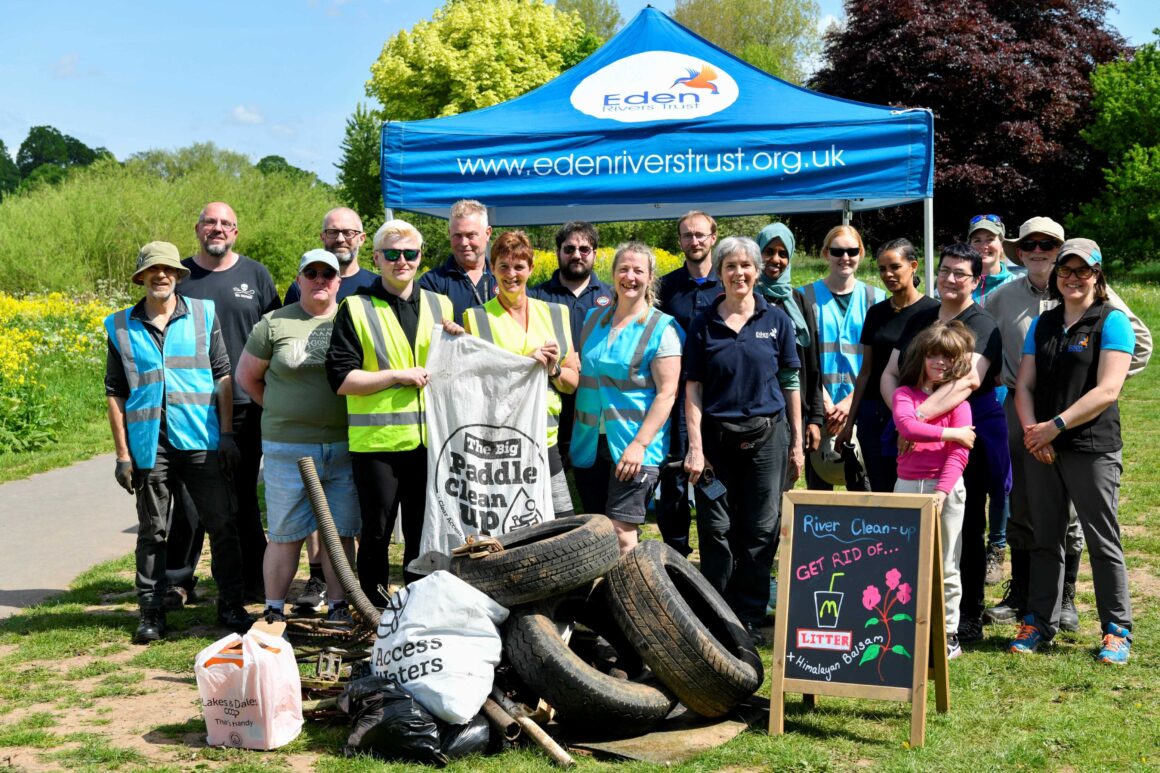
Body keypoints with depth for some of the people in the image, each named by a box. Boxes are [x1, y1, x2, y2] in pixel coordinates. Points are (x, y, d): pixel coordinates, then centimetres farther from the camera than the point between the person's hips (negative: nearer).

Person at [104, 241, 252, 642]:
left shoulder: (203, 313, 7)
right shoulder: (121, 327, 7)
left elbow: (222, 375, 7)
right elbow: (115, 394, 8)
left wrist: (227, 433, 0)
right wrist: (122, 453, 3)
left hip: (201, 442, 0)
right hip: (150, 446, 0)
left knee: (222, 524, 1)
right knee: (152, 533, 8)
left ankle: (230, 605, 12)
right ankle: (151, 613, 17)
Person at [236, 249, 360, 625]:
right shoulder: (274, 323, 3)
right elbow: (247, 375, 11)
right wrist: (282, 411, 8)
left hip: (344, 445, 2)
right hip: (288, 448, -1)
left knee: (340, 531, 7)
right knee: (285, 532, 3)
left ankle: (338, 606, 18)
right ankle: (274, 610, 14)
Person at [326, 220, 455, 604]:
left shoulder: (440, 306, 13)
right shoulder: (356, 308, 1)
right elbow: (340, 379, -8)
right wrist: (398, 375, -12)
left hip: (430, 439, 4)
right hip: (376, 441, -3)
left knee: (425, 532, 10)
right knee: (377, 533, 4)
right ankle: (374, 611, 17)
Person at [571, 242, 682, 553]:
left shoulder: (662, 328, -4)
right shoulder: (593, 318, 13)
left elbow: (667, 392, -10)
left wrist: (640, 444, -17)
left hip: (635, 447, -5)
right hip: (590, 444, 6)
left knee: (621, 534, -12)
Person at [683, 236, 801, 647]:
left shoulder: (776, 320, 5)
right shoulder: (703, 324, 4)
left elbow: (791, 383, 8)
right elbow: (693, 388, 2)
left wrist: (797, 440, 5)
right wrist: (695, 446, -5)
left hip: (766, 435, 0)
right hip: (717, 436, 0)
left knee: (760, 531, 4)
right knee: (716, 530, 2)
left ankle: (751, 620, 14)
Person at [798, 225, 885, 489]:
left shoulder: (874, 298, 8)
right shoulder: (807, 296, 6)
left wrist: (850, 401, -9)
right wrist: (825, 401, -9)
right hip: (819, 407, 0)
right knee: (818, 487, 1)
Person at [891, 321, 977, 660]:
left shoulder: (958, 401, 2)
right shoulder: (904, 394, 9)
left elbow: (958, 454, -8)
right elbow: (906, 425, -13)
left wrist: (941, 493, -19)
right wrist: (951, 433, -14)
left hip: (945, 488, -2)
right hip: (907, 485, 2)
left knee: (944, 566, 2)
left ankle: (948, 635, 10)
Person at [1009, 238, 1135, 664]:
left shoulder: (1112, 321, -4)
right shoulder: (1043, 323, 13)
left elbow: (1107, 390, -14)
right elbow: (1024, 385, 9)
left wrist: (1055, 426, -17)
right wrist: (1032, 430, -8)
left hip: (1092, 449, -5)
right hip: (1042, 449, 5)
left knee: (1102, 541, 1)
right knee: (1045, 538, 12)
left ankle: (1117, 630, 11)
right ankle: (1039, 622, 21)